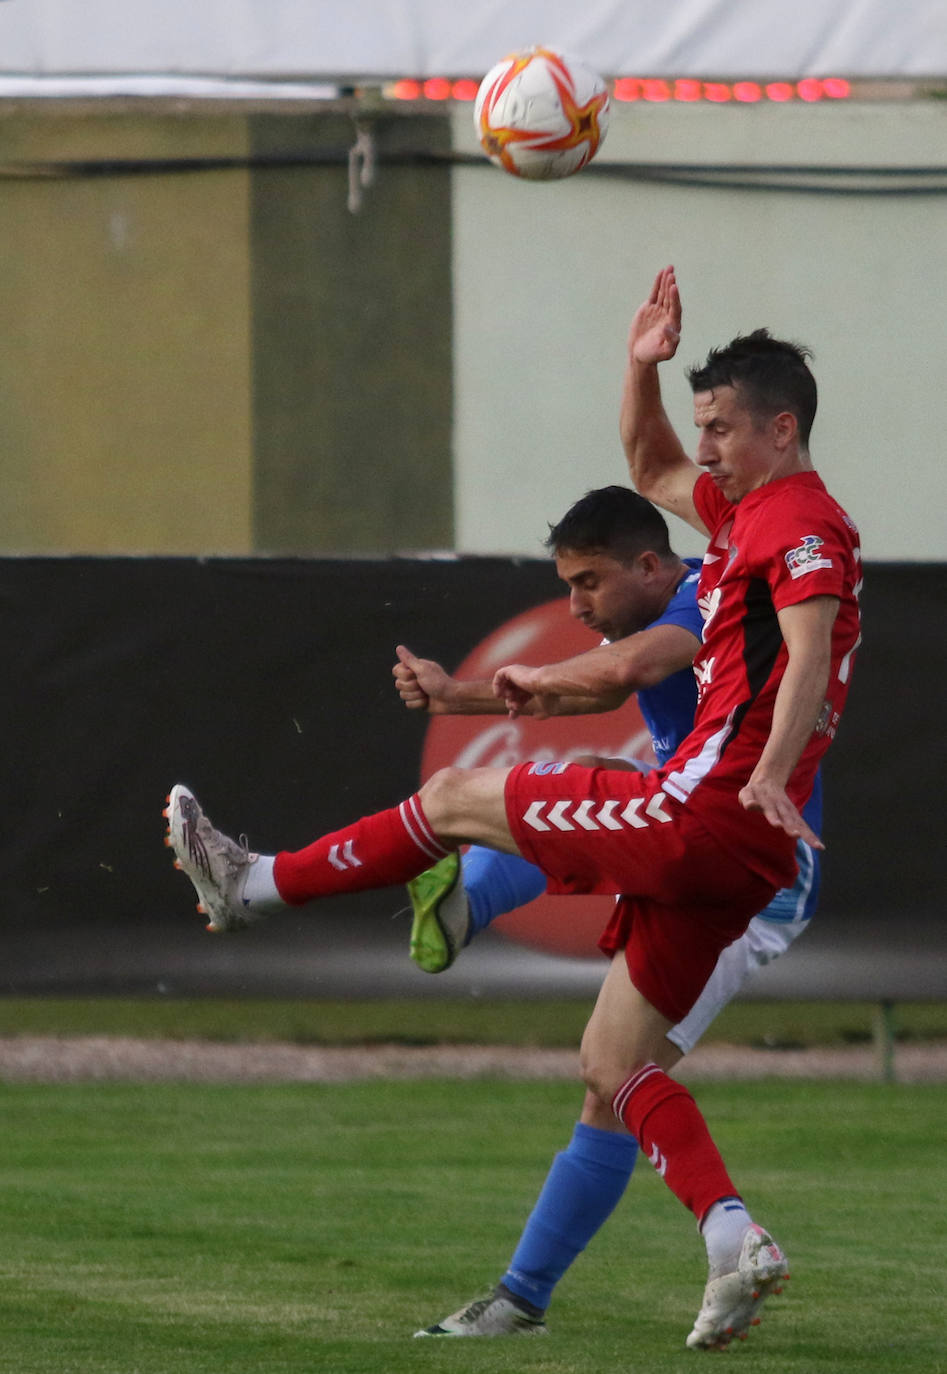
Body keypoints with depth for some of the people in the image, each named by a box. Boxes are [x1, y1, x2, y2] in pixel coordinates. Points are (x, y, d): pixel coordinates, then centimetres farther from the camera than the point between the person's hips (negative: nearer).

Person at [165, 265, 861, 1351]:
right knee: (611, 1062, 9)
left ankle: (257, 886, 17)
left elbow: (809, 649, -25)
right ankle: (733, 1242, -5)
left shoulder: (802, 523, -9)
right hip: (714, 850, 10)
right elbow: (651, 471, 38)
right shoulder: (749, 512, 21)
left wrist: (771, 774, -39)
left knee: (456, 798, 3)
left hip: (704, 812, -10)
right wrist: (642, 368, 20)